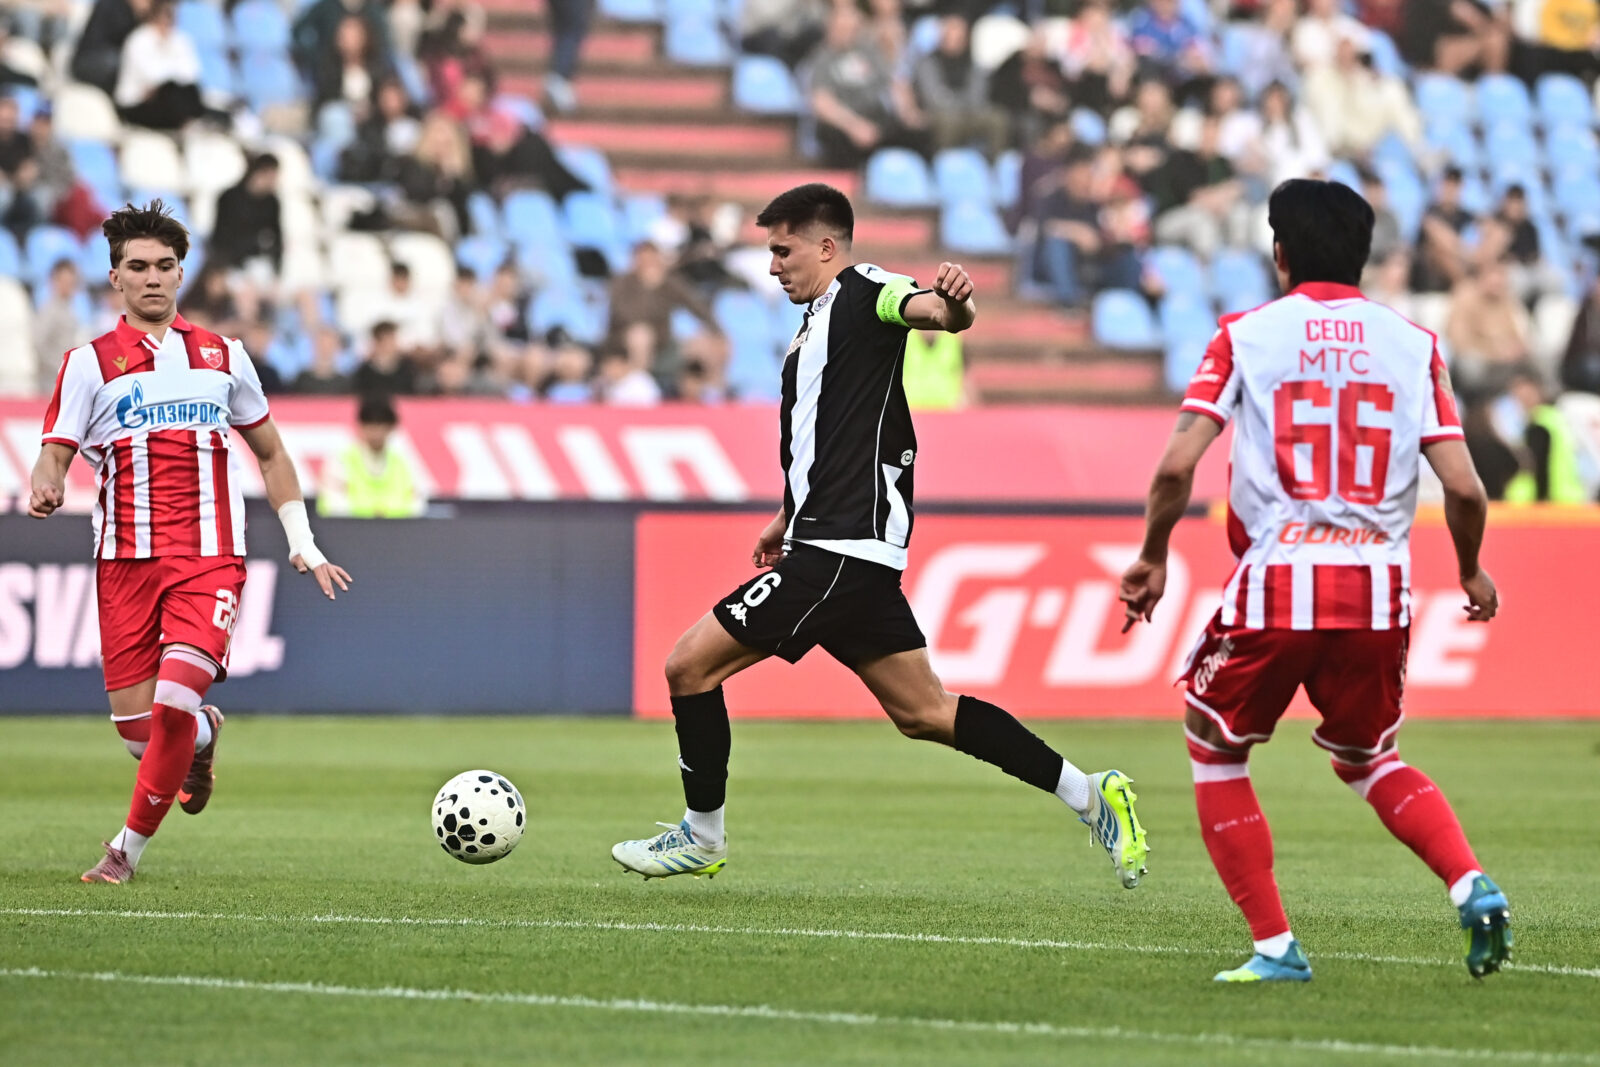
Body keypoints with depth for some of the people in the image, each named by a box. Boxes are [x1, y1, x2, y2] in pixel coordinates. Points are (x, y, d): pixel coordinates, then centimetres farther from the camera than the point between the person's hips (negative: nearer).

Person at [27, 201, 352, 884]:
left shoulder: (223, 357, 14)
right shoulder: (89, 363, 6)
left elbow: (270, 453, 23)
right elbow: (54, 452, 0)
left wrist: (303, 543, 16)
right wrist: (45, 488, -24)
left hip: (209, 558, 0)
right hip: (125, 559, 0)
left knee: (175, 702, -21)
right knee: (137, 730, -3)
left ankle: (129, 848, -5)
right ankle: (203, 737, 33)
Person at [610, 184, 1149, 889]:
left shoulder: (862, 293, -7)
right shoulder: (819, 321, 22)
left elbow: (942, 315, -27)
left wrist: (952, 300, -50)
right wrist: (788, 517, 33)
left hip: (844, 552, -10)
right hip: (832, 547, 10)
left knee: (690, 666, -6)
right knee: (922, 713, 10)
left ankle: (701, 836, 6)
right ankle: (1090, 797, 11)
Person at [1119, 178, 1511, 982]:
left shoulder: (1245, 336, 2)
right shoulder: (1414, 343, 8)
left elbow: (1176, 466, -6)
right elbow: (1463, 487, 1)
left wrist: (1151, 558, 10)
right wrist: (1471, 573, 20)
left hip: (1275, 584, -3)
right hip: (1378, 590, 3)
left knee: (1215, 753, 18)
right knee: (1368, 760, 25)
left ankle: (1275, 947, 9)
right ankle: (1473, 887, 1)